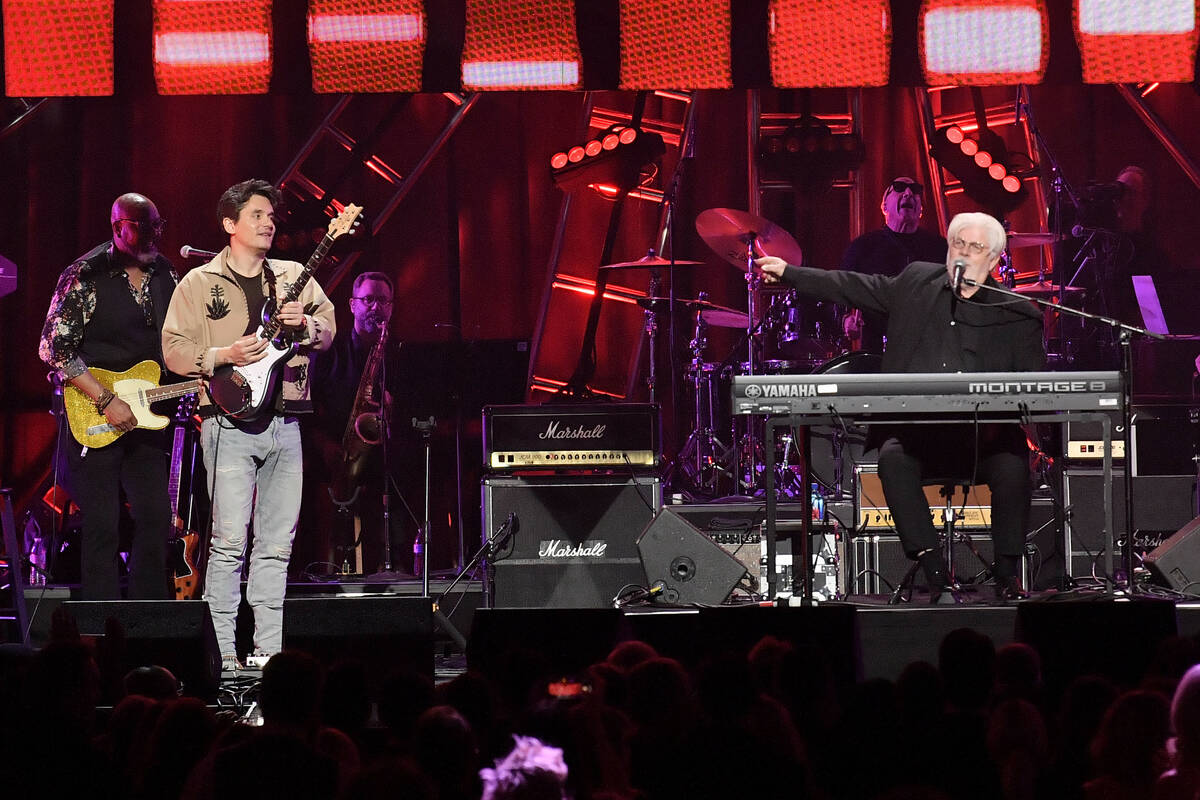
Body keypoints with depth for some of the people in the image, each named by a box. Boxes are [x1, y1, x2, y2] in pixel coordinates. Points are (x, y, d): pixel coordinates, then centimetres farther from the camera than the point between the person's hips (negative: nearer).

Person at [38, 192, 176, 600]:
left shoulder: (164, 274, 8)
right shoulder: (84, 276, -11)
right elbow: (55, 348, -14)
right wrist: (106, 401, -18)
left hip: (145, 416, 6)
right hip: (93, 420, -6)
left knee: (156, 517, 4)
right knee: (102, 527, -5)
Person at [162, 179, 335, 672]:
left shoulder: (293, 278, 15)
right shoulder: (199, 284, 4)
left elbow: (329, 330, 13)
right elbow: (174, 350, 0)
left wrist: (305, 325, -8)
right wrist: (224, 356, -14)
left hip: (285, 423, 4)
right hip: (230, 423, -4)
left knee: (277, 543, 4)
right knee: (229, 540, -10)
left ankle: (268, 651, 9)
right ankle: (223, 656, -8)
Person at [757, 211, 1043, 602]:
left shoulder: (1017, 315, 4)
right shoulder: (916, 282, 14)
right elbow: (852, 287, 21)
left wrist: (999, 420, -19)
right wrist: (788, 272, 18)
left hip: (983, 435, -2)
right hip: (915, 430, 2)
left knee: (1013, 466, -32)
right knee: (893, 458, -30)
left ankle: (1006, 578, -15)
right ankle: (935, 574, -27)